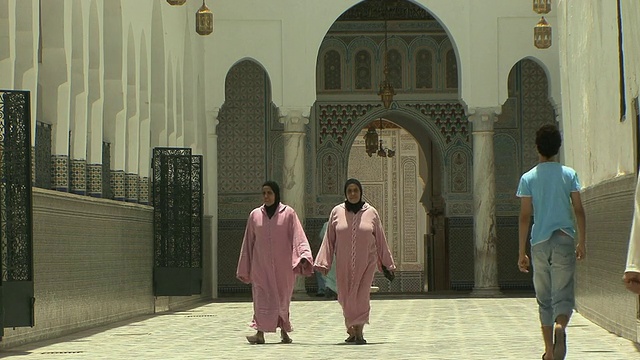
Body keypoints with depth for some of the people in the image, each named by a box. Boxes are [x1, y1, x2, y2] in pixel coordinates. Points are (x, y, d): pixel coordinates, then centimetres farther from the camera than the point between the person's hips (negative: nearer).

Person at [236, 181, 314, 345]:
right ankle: (260, 333, -15)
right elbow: (248, 243, 12)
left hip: (282, 265, -1)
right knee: (262, 298, -8)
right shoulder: (255, 215, 7)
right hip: (261, 265, 1)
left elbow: (298, 236, -6)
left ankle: (284, 331, 19)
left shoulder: (288, 213, 1)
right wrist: (244, 269, 12)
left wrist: (304, 256, -21)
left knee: (282, 300, 6)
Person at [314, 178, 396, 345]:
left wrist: (387, 264, 9)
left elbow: (380, 240, 7)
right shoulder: (337, 212, 2)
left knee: (361, 297, -10)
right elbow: (329, 239, 5)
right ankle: (351, 331, 21)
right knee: (346, 299, 5)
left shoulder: (371, 213, 2)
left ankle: (359, 332, -9)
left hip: (365, 263, -1)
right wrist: (324, 262, -1)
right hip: (344, 264, 1)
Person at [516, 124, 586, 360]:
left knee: (544, 299, 12)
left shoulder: (528, 178, 1)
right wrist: (582, 242, 11)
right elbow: (578, 210, 1)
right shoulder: (569, 174, 3)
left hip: (540, 242, 1)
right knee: (563, 294, -2)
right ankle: (560, 327, -34)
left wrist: (522, 252, 2)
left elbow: (525, 216, -1)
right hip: (564, 240, -1)